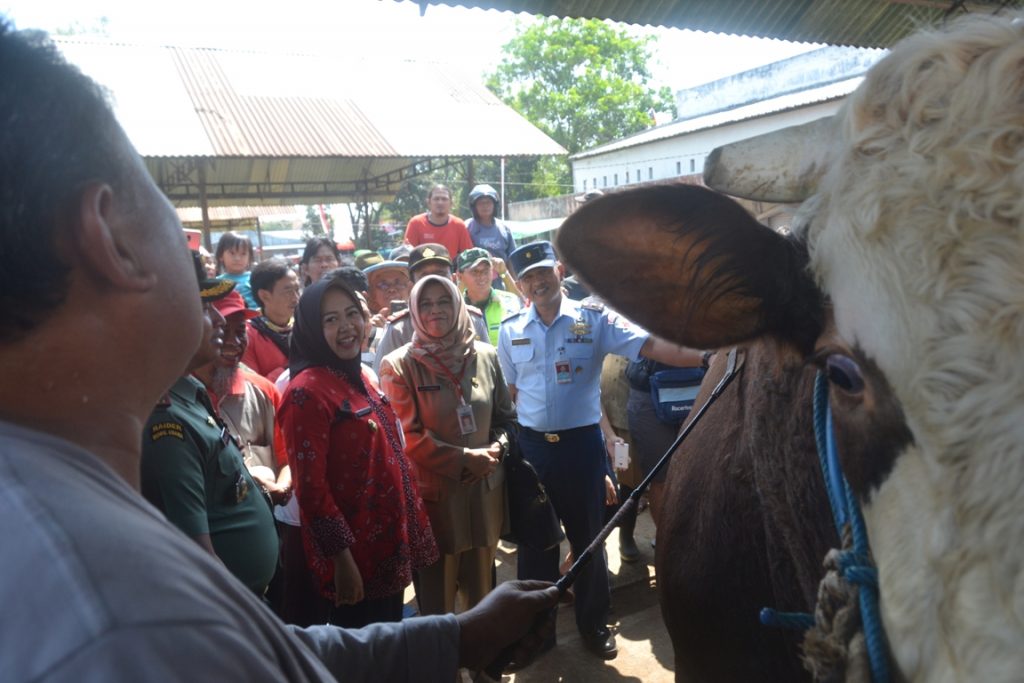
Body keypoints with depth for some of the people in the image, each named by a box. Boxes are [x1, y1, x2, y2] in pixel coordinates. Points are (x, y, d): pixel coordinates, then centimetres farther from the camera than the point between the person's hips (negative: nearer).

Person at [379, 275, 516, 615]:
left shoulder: (485, 355, 5)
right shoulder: (399, 364, -8)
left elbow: (506, 417, 12)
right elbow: (408, 437, -10)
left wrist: (495, 451, -7)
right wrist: (465, 459, -14)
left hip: (485, 489, 4)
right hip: (433, 494, -4)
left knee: (482, 590, 17)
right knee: (437, 595, 8)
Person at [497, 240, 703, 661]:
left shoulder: (594, 318, -7)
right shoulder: (510, 331, 2)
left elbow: (651, 346, -17)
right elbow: (508, 392, 9)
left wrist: (709, 354, -30)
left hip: (582, 443, -2)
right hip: (531, 446, 2)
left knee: (588, 537, 13)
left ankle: (594, 624, 34)